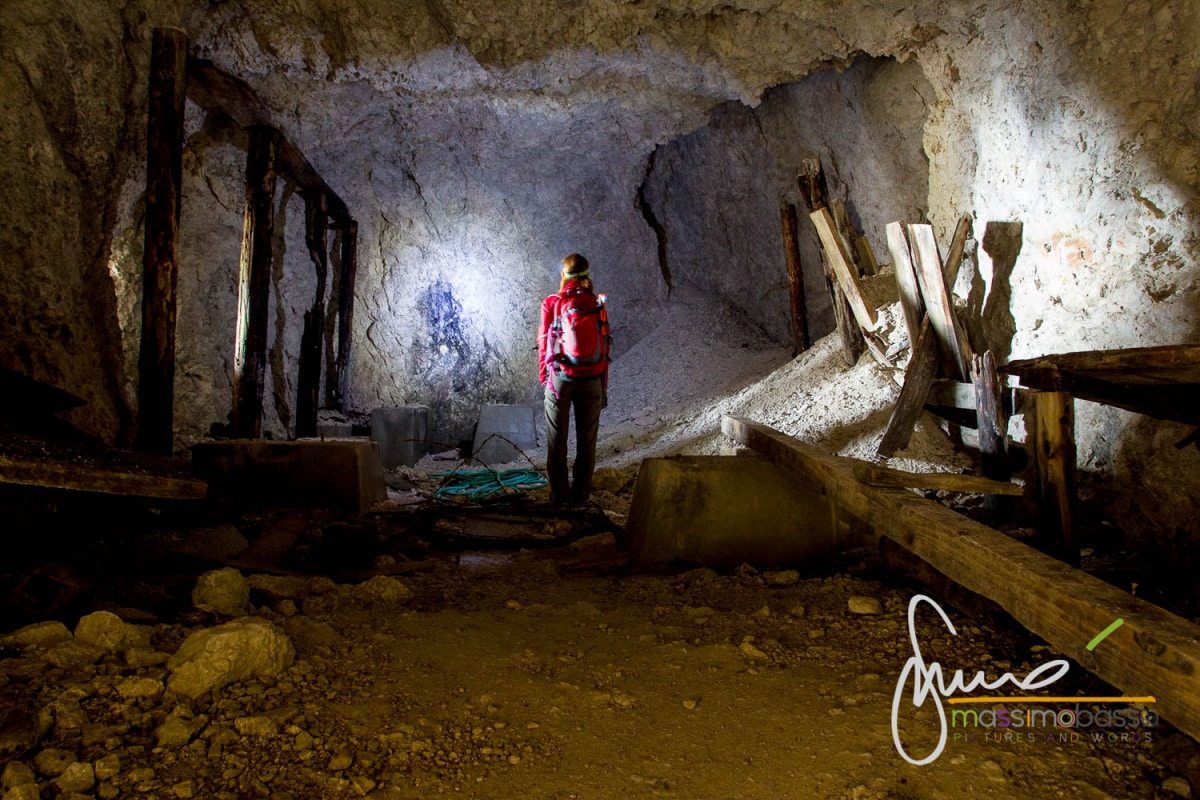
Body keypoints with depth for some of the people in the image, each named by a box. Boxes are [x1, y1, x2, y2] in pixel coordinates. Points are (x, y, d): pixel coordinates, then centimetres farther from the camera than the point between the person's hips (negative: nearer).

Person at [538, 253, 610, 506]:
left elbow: (544, 343, -4)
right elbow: (604, 347, 0)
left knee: (557, 440, 10)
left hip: (559, 378, -1)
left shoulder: (551, 304, -8)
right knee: (586, 440, 12)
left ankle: (559, 495, 15)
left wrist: (544, 376, 11)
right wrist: (604, 387, 9)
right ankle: (581, 493, 19)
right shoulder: (597, 305, -3)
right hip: (591, 380, 1)